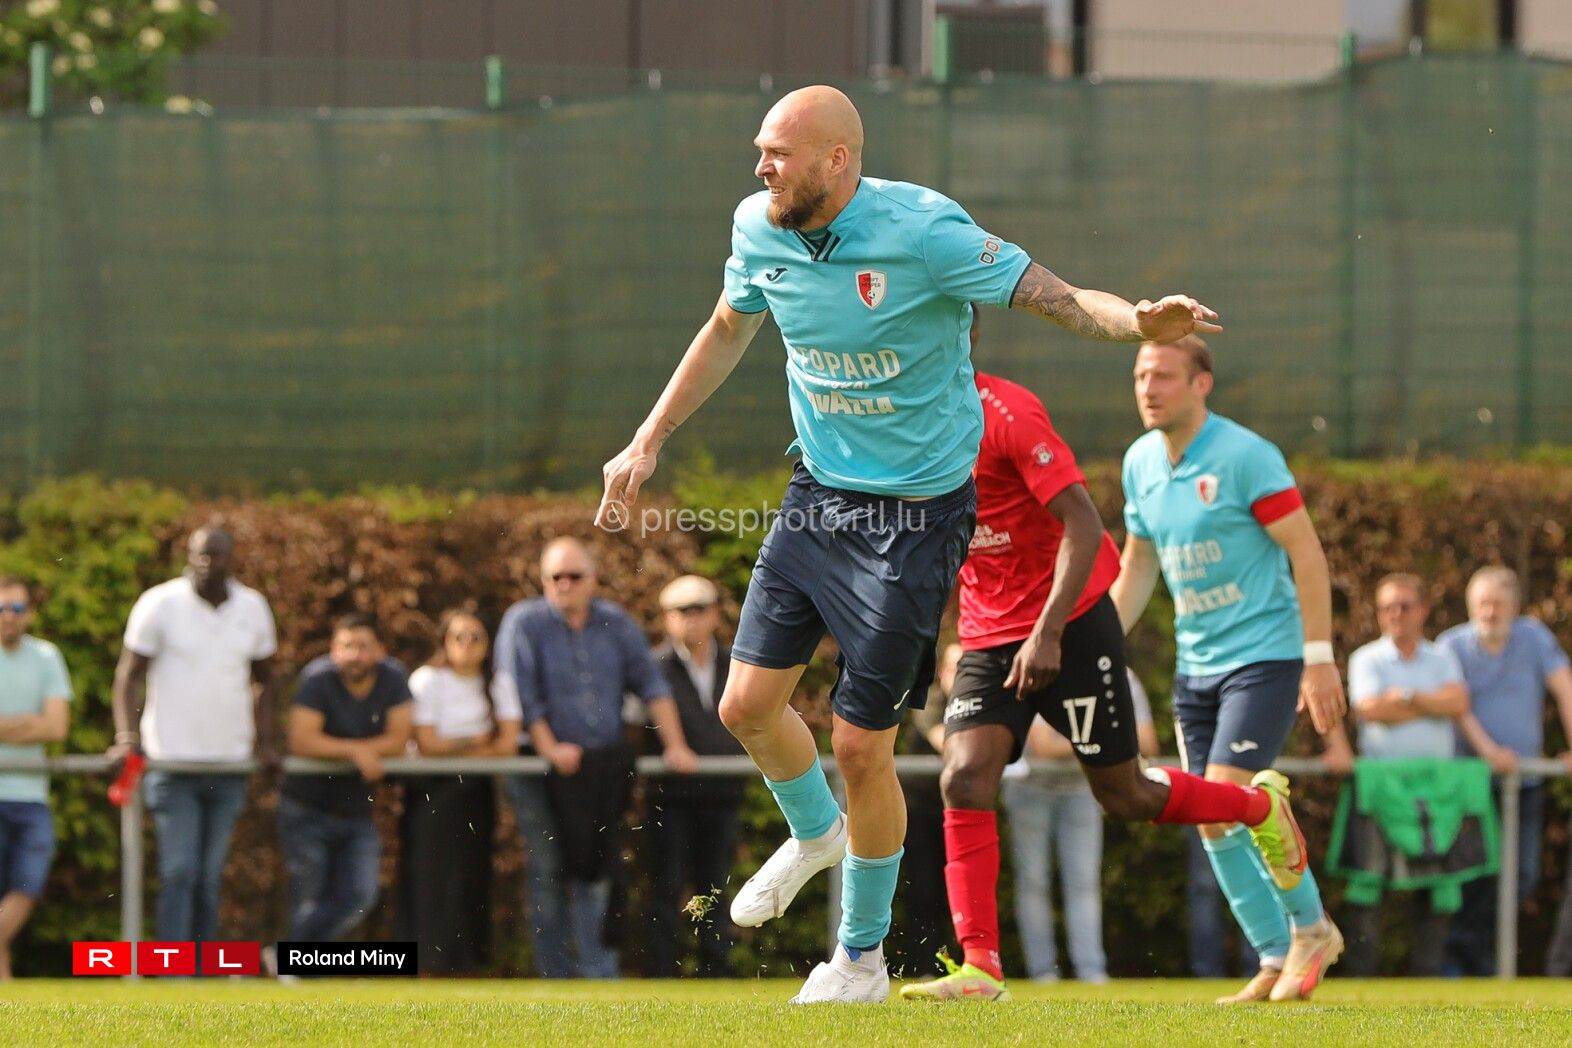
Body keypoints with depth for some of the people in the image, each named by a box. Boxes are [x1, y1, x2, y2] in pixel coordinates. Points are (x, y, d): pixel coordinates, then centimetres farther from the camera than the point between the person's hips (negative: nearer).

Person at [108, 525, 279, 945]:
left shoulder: (253, 608, 6)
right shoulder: (160, 604, -4)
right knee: (179, 874, -11)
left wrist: (266, 743, 6)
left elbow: (264, 681, 17)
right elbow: (130, 674, -3)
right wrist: (126, 736, -16)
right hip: (172, 760, -4)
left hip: (230, 763, 4)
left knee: (209, 879, 7)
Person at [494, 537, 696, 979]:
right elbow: (520, 694, -8)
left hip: (606, 765, 3)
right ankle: (557, 975, 3)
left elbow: (651, 684, 8)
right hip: (546, 773, -3)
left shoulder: (617, 624, 9)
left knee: (597, 871, 1)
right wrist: (549, 748, -15)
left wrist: (675, 745, 1)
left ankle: (601, 972, 2)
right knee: (549, 875, -2)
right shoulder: (524, 623, -2)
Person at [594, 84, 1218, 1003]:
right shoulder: (760, 230, -4)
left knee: (861, 747, -2)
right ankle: (816, 834, 37)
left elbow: (1057, 297, -20)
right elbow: (728, 331, 16)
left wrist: (1140, 321, -41)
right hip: (819, 495, 6)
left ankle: (864, 955, 20)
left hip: (917, 513, -6)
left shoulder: (924, 232, -23)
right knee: (749, 703, 2)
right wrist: (648, 444, 17)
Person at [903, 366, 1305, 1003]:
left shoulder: (1006, 413, -20)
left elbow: (1083, 525, -23)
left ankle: (1260, 807, 35)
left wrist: (1048, 633, -29)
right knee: (964, 779, -16)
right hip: (988, 634, 6)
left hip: (1070, 623, -6)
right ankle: (980, 969, -18)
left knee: (1126, 796, 5)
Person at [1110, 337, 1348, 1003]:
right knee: (1212, 823, 3)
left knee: (1225, 806, -17)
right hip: (1195, 666, 7)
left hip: (1264, 655, -7)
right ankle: (1277, 961, 14)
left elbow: (1306, 554, -13)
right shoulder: (1140, 463, 8)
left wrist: (1319, 659, -16)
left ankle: (1310, 924, 4)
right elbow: (1138, 565, 19)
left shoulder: (1245, 457, -14)